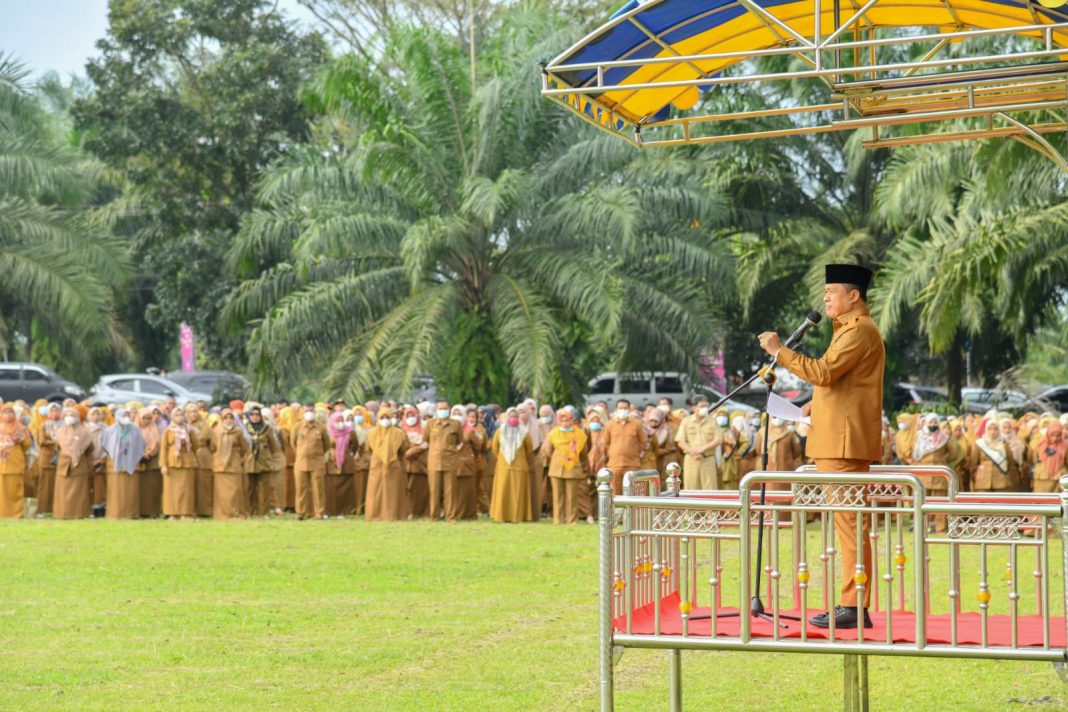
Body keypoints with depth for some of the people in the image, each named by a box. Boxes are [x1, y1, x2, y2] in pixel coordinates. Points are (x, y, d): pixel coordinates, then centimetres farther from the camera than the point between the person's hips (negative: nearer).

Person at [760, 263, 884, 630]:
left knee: (849, 521, -10)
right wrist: (817, 403, 17)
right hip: (839, 440, 11)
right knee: (849, 522, 10)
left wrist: (779, 351, -17)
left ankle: (855, 607, -9)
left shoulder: (860, 330, -12)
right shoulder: (852, 329, 22)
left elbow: (824, 371, -22)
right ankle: (853, 604, 14)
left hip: (845, 442, -11)